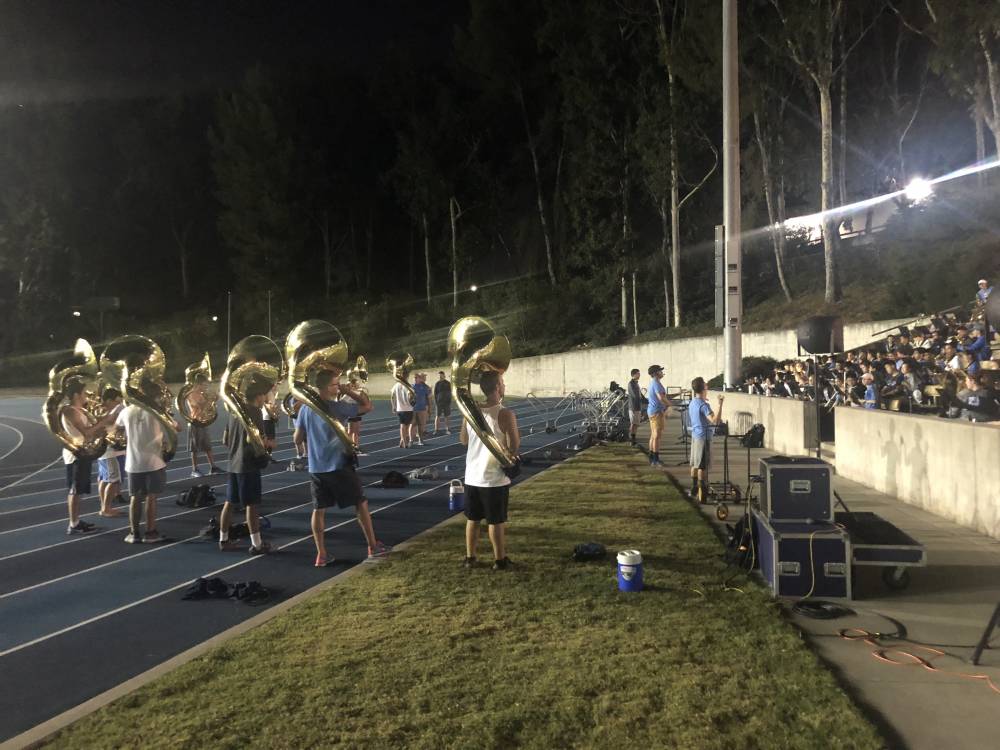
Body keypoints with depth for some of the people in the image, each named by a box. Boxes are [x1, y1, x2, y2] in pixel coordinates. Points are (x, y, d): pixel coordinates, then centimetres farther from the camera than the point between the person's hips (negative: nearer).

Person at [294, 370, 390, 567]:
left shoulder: (305, 408, 0)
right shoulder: (337, 407, -14)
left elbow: (297, 440, 5)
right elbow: (368, 406, -8)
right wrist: (348, 391, -2)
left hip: (316, 468, 5)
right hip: (339, 465, -5)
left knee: (319, 509, 10)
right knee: (361, 503, 7)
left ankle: (321, 555, 11)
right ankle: (373, 547, 12)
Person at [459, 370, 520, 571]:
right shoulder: (505, 415, -17)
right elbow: (514, 448, -15)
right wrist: (516, 433, 3)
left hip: (472, 476, 5)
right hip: (495, 478, -5)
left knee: (472, 519, 17)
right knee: (496, 521, 8)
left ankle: (470, 558, 26)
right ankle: (500, 560, 19)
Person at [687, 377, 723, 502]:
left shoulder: (692, 403, 9)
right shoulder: (703, 405, -19)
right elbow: (715, 420, -31)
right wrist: (720, 404, -30)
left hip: (695, 435, 9)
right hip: (704, 437, -9)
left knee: (695, 465, 14)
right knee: (702, 467, -6)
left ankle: (694, 491, 22)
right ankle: (702, 495, -4)